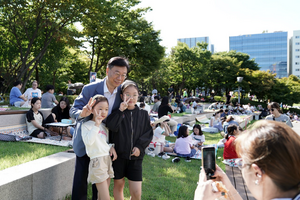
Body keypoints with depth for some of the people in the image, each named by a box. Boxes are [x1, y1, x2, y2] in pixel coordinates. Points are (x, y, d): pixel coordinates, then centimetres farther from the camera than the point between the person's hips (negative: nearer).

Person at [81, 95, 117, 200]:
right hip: (97, 161, -7)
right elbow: (88, 142, -21)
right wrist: (96, 125, -21)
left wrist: (111, 147, 3)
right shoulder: (86, 125, -6)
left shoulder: (104, 126, 15)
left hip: (108, 159, 7)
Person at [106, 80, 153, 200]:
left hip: (135, 157, 1)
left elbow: (149, 133, 4)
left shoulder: (143, 114, 4)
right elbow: (111, 126, -19)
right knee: (118, 186, 15)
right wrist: (121, 111, -24)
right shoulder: (117, 113, -2)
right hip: (119, 155, 0)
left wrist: (140, 147, -9)